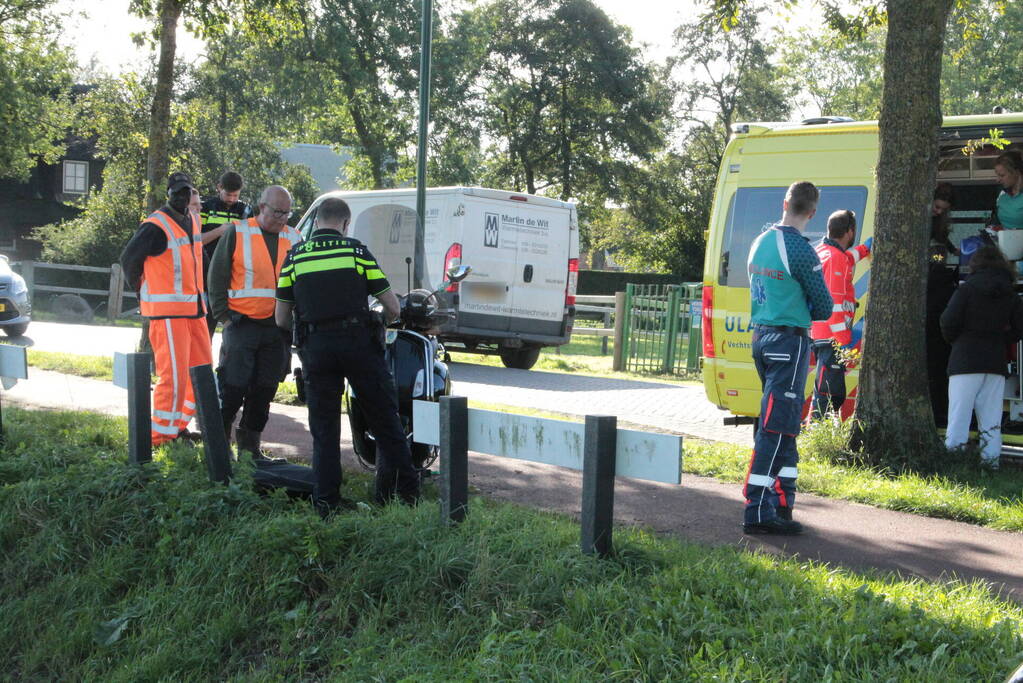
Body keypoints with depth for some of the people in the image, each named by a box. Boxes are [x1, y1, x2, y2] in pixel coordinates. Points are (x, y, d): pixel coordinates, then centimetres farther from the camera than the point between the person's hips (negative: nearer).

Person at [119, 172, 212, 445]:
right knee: (174, 374, -10)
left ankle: (178, 425, 24)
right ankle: (162, 435, -1)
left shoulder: (192, 221, 14)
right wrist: (142, 289, 6)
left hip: (194, 310, 9)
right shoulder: (156, 226, -12)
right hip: (167, 312, -9)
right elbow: (129, 258, -6)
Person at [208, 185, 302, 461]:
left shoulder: (294, 239, 11)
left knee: (264, 389, 8)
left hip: (278, 329, 4)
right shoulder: (236, 233, -1)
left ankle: (250, 445, 19)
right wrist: (224, 315, -4)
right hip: (242, 323, -4)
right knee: (234, 386, -5)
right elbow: (217, 276, 1)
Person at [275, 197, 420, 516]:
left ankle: (326, 503, 6)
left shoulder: (294, 257, 7)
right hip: (358, 340, -1)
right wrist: (379, 320, 23)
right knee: (385, 421, 9)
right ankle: (405, 492, 11)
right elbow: (392, 308, 1)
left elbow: (282, 319, 8)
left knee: (324, 429, 8)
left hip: (315, 346, 1)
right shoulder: (357, 251, 2)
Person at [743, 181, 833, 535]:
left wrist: (796, 309, 9)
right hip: (789, 341, -8)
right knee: (776, 426, -8)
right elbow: (824, 308, -6)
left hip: (760, 336, 8)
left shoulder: (760, 242, 10)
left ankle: (783, 503, 20)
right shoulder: (800, 250, -14)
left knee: (784, 423, 16)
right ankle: (759, 512, -8)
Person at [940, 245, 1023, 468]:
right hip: (996, 362, 4)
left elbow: (949, 322, -10)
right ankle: (991, 459, 5)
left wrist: (955, 341, 9)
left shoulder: (967, 289, -5)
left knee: (959, 414, -3)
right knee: (991, 417, 7)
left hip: (966, 360, -4)